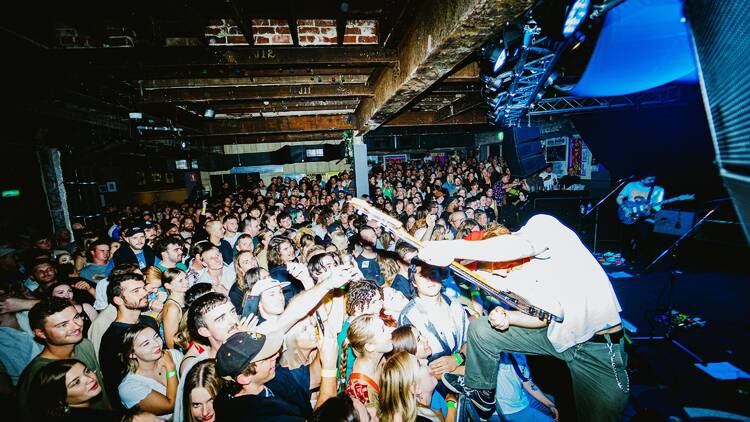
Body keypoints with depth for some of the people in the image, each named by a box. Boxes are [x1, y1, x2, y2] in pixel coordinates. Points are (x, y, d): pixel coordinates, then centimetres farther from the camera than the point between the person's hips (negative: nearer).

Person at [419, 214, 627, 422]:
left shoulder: (543, 224, -16)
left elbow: (519, 246, -38)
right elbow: (544, 316, 6)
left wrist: (452, 248, -41)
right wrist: (505, 317, -11)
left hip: (600, 345, -7)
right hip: (560, 336, 7)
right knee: (479, 328, 1)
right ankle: (480, 390, 21)